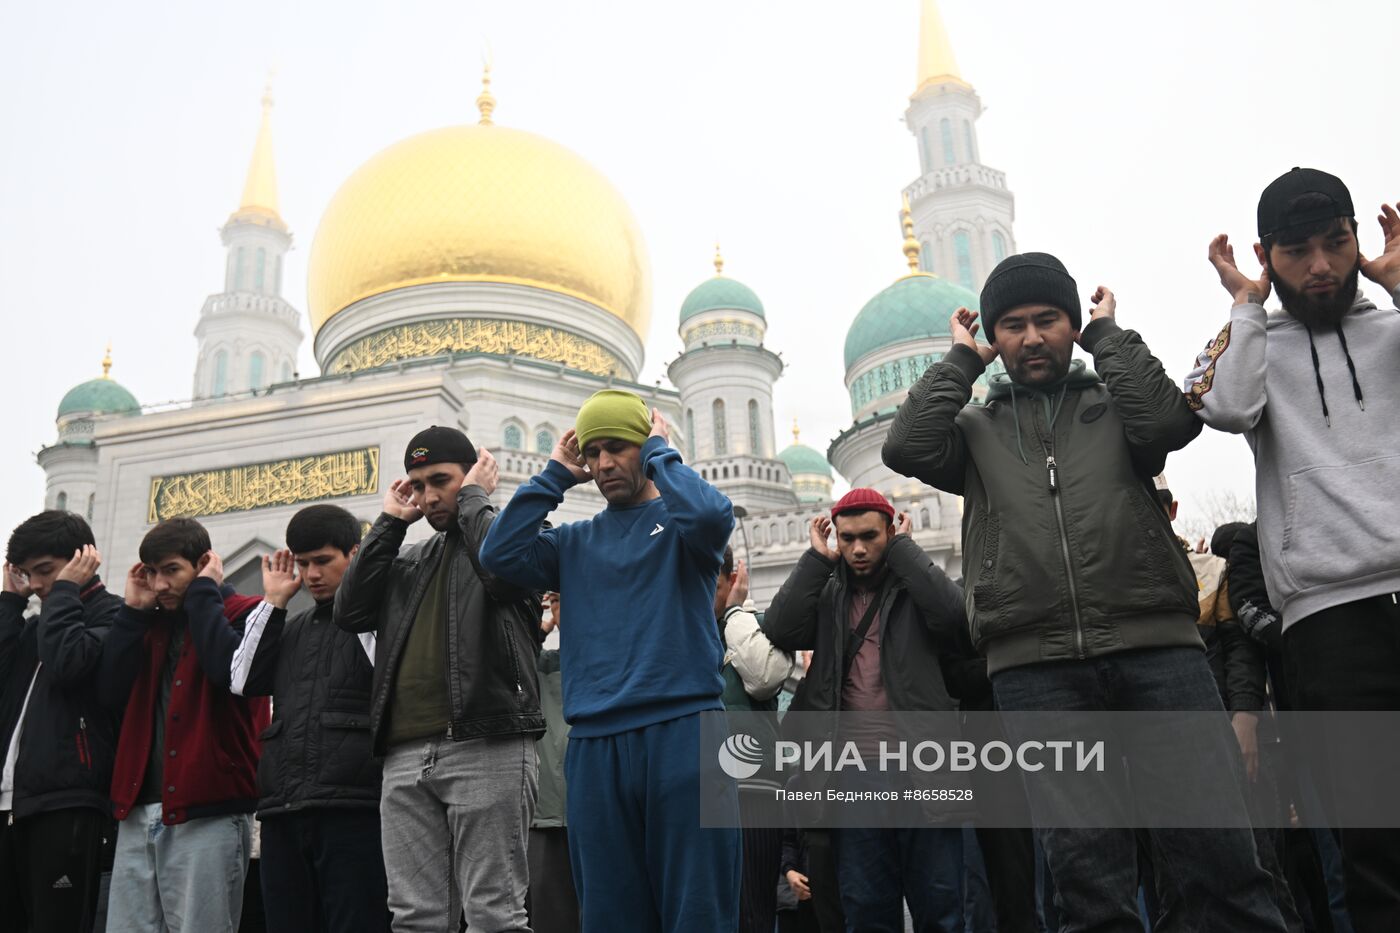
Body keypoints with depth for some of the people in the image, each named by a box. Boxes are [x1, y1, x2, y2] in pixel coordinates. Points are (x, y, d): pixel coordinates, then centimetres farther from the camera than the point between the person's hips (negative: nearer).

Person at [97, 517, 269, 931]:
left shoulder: (244, 613, 0)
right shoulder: (153, 623, 19)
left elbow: (228, 668, -21)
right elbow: (111, 691, 6)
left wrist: (203, 592, -9)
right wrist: (134, 610, 4)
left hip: (208, 812, -6)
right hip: (139, 812, 6)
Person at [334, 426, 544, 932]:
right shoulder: (409, 561, 24)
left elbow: (501, 573, -16)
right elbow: (350, 612, 10)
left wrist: (475, 498, -1)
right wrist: (389, 521, 13)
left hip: (486, 747, -6)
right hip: (405, 756, 6)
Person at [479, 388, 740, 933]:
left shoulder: (677, 521, 8)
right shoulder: (575, 542, 18)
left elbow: (712, 514, -16)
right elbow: (500, 554, 2)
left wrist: (660, 452, 0)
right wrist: (555, 476, 8)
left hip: (683, 730, -3)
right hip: (593, 744, 4)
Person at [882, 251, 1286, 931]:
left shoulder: (1115, 403, 20)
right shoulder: (975, 429, 20)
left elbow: (1170, 421, -3)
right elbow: (907, 449, 0)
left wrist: (1108, 334, 10)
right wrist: (960, 361, 12)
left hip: (1154, 645, 0)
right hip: (1033, 668, 0)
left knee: (1217, 846, -3)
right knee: (1085, 866, 0)